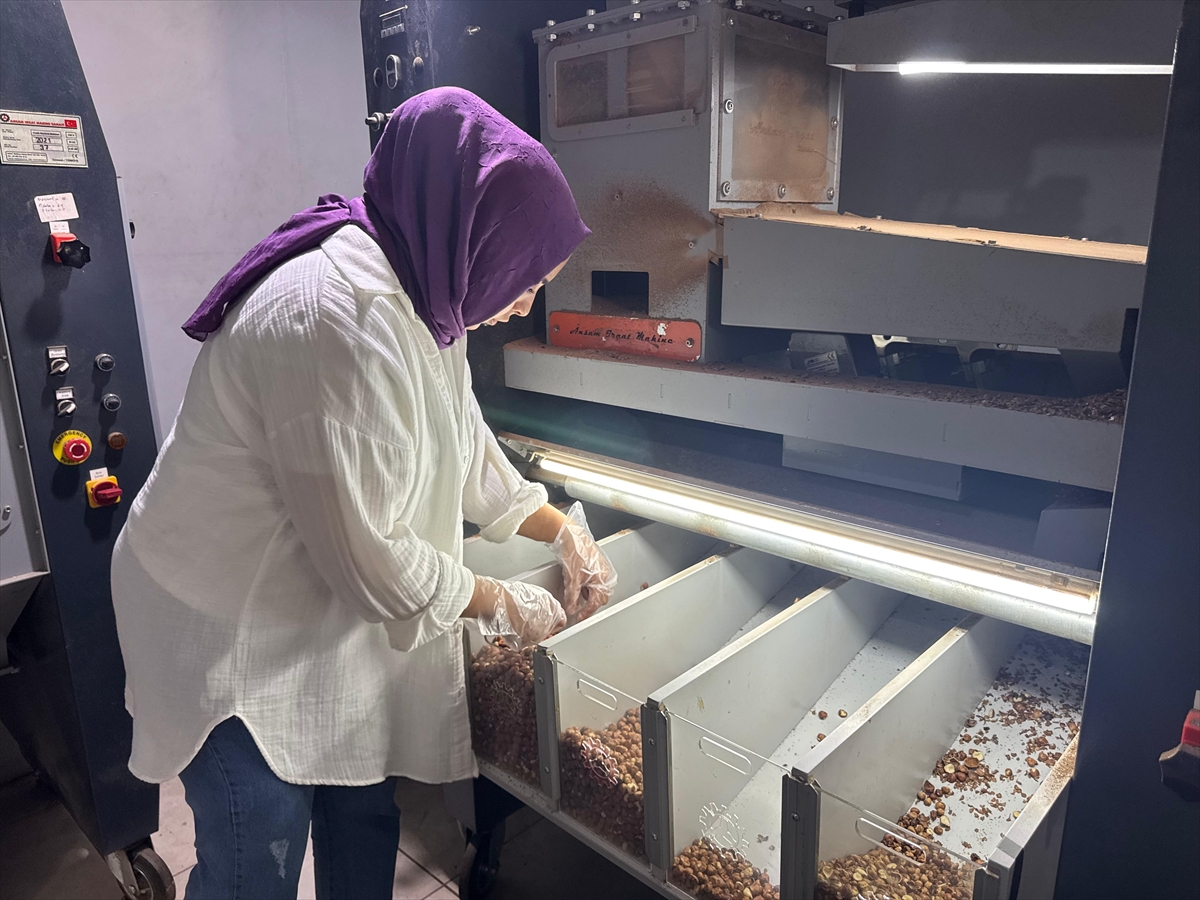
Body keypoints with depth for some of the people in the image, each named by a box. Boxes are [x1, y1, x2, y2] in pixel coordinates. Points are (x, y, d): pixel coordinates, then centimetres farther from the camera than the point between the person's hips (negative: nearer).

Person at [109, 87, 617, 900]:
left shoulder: (424, 299, 1)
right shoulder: (339, 315, -31)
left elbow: (465, 450, 13)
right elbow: (371, 559, -28)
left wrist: (563, 530, 5)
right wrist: (504, 604, -13)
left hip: (338, 626, 9)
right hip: (238, 643, -8)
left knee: (365, 825, 21)